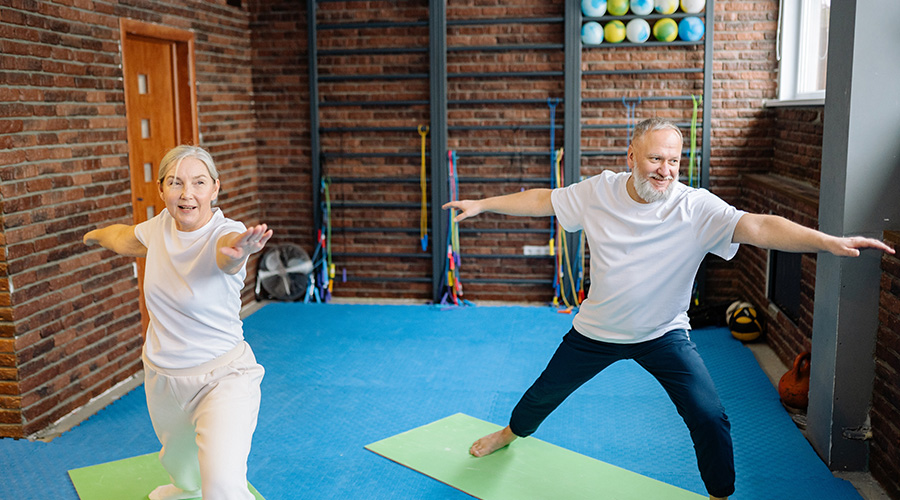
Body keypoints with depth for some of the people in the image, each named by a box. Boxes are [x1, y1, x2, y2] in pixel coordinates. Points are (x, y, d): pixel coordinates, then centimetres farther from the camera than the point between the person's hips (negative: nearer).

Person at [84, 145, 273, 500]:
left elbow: (227, 248, -50)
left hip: (222, 377, -6)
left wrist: (239, 249, -72)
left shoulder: (225, 234, -23)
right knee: (177, 458, 32)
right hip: (161, 376, 6)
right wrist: (95, 235, 38)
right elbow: (125, 237, 19)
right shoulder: (160, 227, -6)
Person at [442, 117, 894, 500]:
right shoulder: (599, 191, -14)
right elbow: (544, 200, 0)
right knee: (545, 392, 19)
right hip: (596, 330, 2)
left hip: (664, 335, -2)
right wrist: (482, 204, 4)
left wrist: (828, 241, -49)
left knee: (710, 420, -14)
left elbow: (758, 227, -35)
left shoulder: (697, 208, -22)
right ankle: (511, 433, 52)